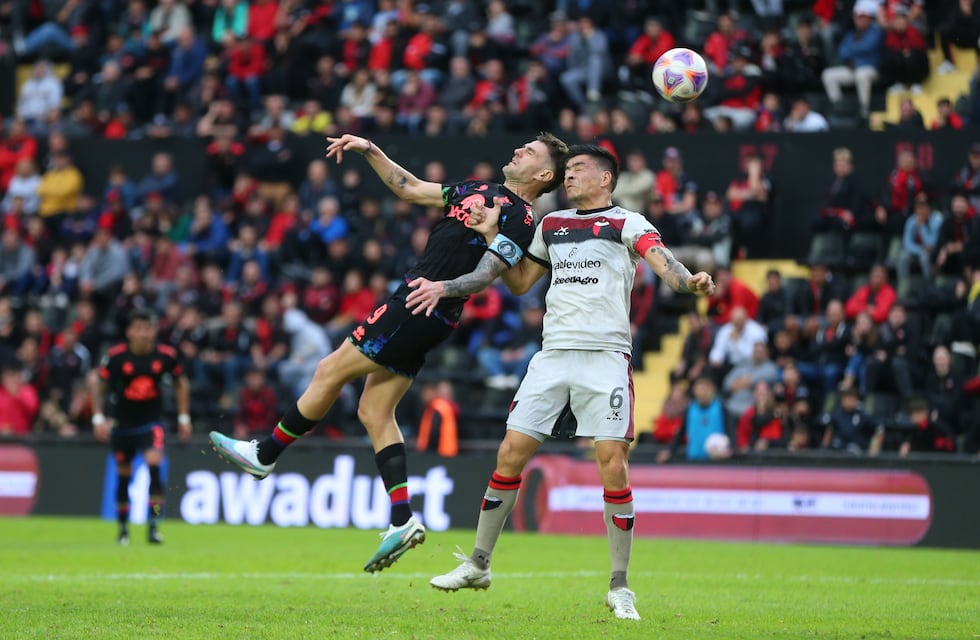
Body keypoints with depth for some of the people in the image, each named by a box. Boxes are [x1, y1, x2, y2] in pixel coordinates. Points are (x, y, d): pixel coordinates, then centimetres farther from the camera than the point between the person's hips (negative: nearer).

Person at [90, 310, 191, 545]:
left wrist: (184, 417, 9)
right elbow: (99, 385, 0)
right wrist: (98, 417, -7)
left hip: (151, 423, -1)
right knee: (123, 475, 10)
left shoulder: (166, 355, -9)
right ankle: (123, 528, 28)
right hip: (122, 424, 1)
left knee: (154, 466, -21)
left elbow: (181, 383, 8)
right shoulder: (116, 356, -13)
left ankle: (154, 526, -20)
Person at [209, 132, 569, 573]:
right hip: (415, 302, 9)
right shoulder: (480, 190, 19)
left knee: (330, 372, -2)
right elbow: (409, 188, 27)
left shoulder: (519, 219, -9)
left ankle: (264, 455, 12)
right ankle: (402, 519, 1)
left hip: (419, 308, -9)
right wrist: (370, 150, 20)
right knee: (374, 412, 5)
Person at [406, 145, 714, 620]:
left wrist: (688, 282, -36)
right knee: (511, 453, 0)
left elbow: (659, 258, -15)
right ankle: (478, 566, 12)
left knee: (613, 465, -11)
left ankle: (619, 589, -1)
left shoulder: (626, 223, 4)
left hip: (606, 356, -5)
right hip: (553, 353, 5)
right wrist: (493, 237, 19)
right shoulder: (551, 224, 20)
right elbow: (520, 282, 30)